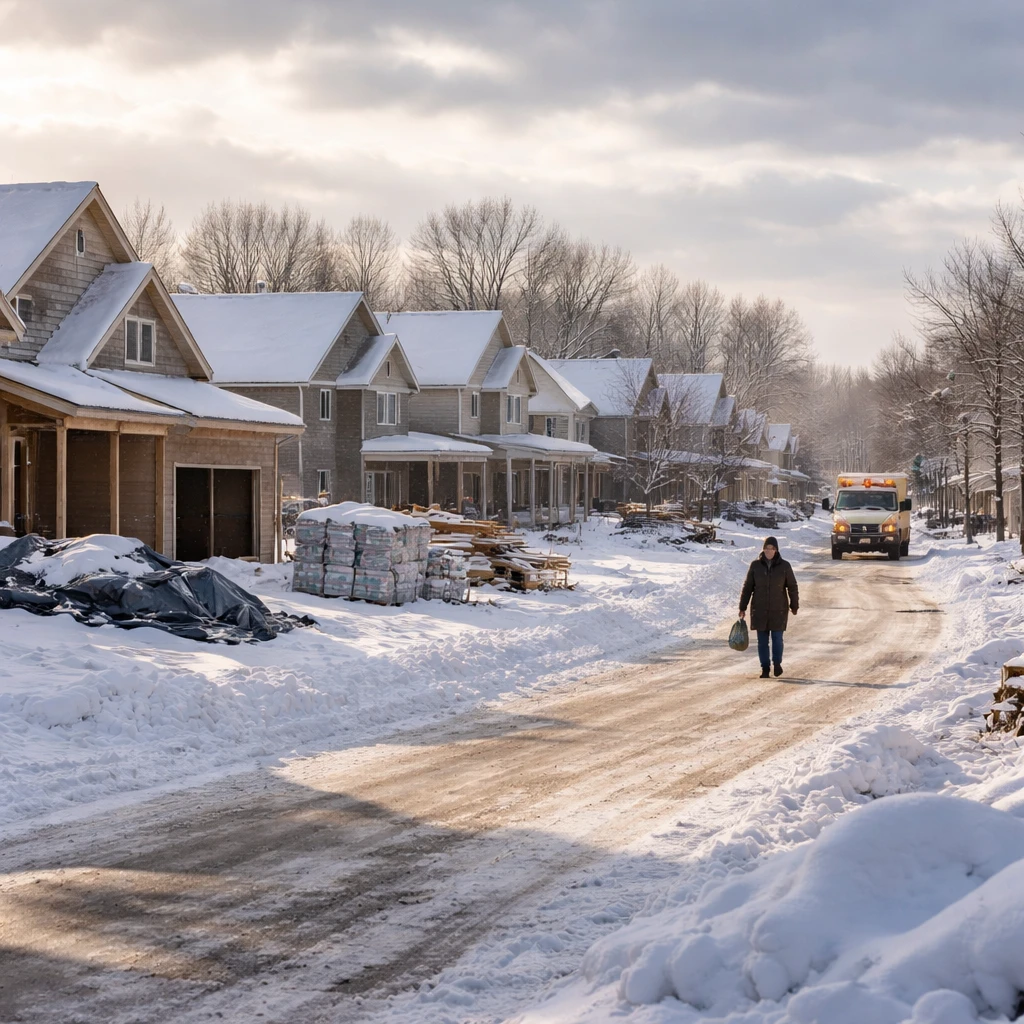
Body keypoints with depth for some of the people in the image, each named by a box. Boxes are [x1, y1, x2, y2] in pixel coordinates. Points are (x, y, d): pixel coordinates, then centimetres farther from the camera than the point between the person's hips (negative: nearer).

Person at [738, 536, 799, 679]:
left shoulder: (784, 566, -4)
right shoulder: (755, 565, -2)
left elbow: (792, 587, 4)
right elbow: (747, 587, 2)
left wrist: (794, 606, 8)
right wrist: (742, 608, 1)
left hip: (778, 610, -1)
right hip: (759, 610, 1)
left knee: (777, 638, -2)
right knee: (762, 640, 3)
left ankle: (777, 663, 21)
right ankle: (764, 668, 12)